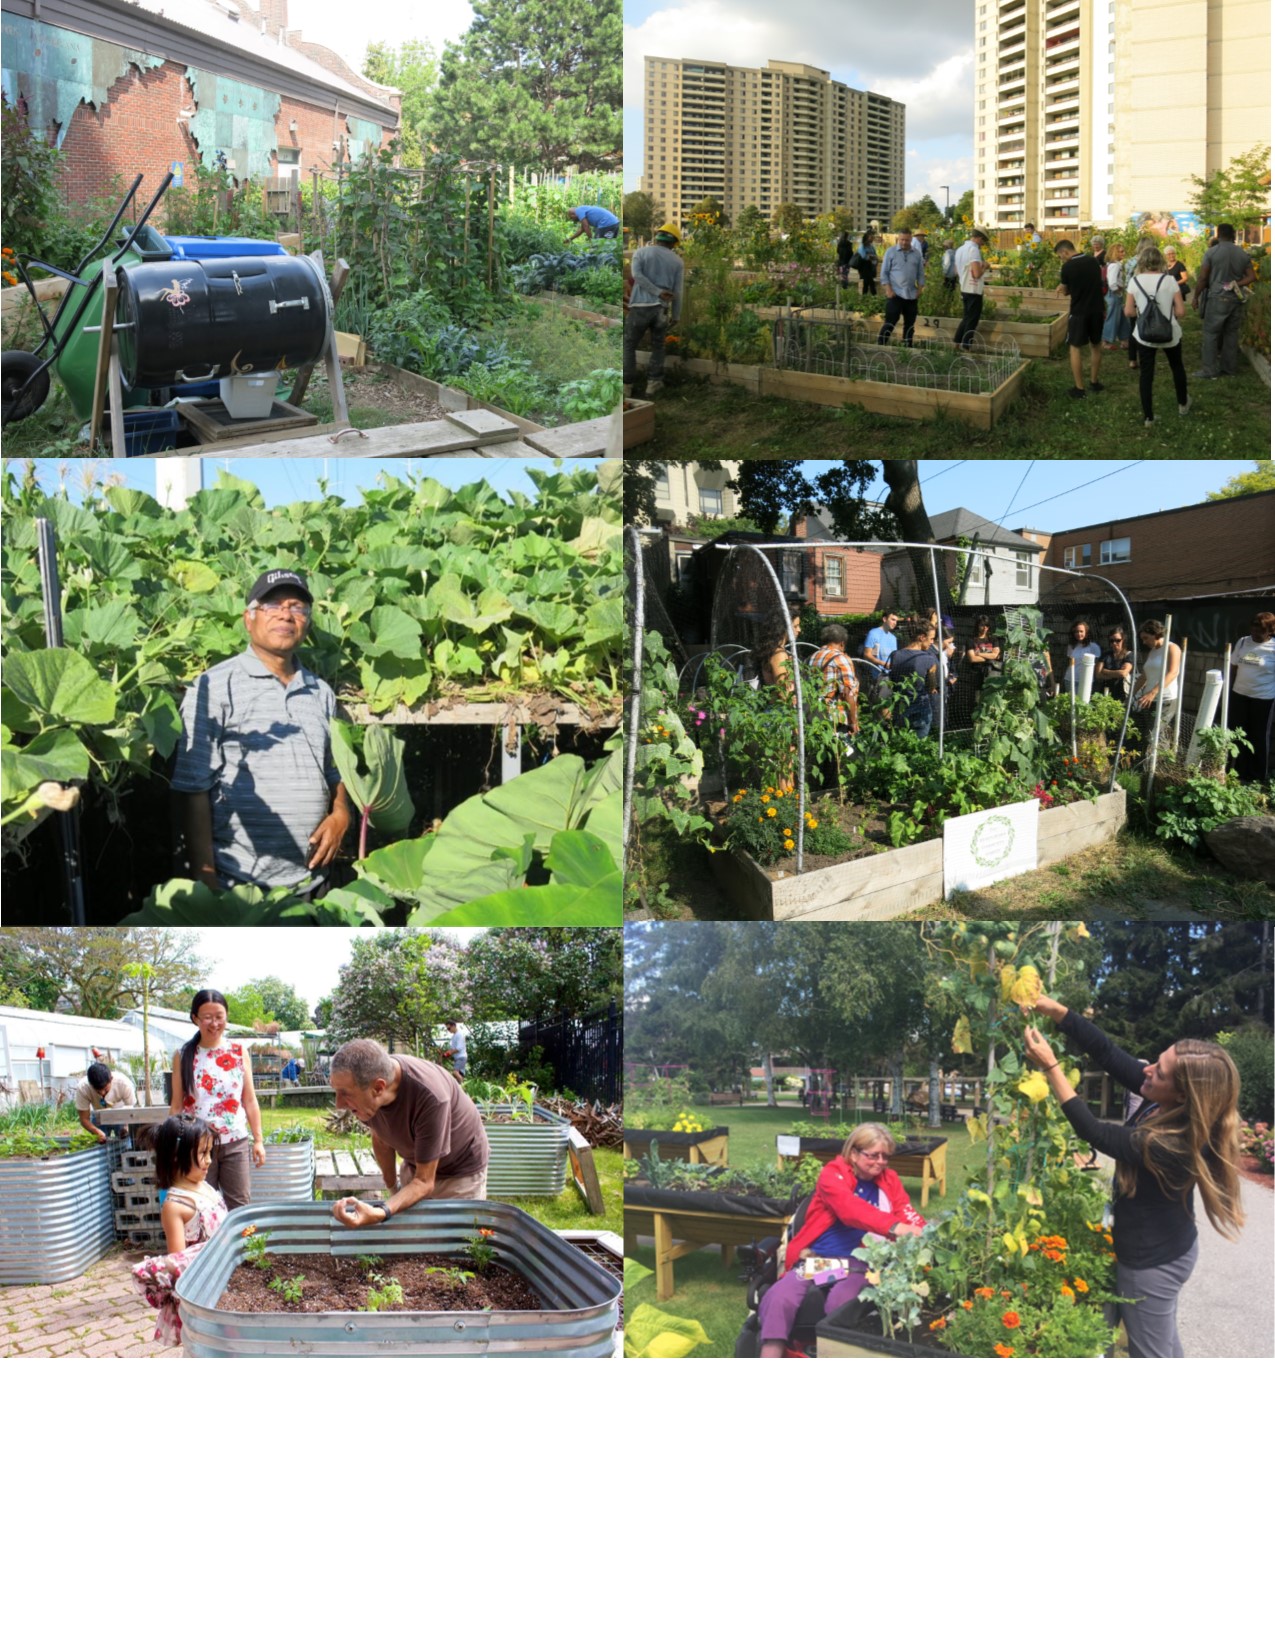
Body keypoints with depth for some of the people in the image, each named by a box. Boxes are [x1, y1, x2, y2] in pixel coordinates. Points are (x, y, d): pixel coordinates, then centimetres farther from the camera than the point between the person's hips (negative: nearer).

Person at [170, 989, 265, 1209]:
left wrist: (258, 1140, 5)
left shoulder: (239, 1052, 5)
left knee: (240, 1206, 5)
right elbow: (177, 1105, 4)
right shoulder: (183, 1056, 1)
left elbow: (250, 1100, 8)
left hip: (235, 1142, 1)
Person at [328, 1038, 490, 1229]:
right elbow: (381, 1139, -1)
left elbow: (424, 1182, -34)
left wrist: (381, 1213, -49)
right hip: (414, 1165, 5)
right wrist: (392, 1187, 10)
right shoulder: (364, 1088, -23)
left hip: (460, 1168, -5)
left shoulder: (430, 1098, -40)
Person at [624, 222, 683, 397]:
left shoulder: (641, 252, 4)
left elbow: (636, 275, -14)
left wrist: (658, 293, -14)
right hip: (661, 309, 1)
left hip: (639, 307, -1)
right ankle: (653, 382, 11)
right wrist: (676, 316, 15)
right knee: (658, 346, 20)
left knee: (629, 346, 10)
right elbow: (677, 292, 5)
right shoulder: (677, 262, 8)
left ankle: (626, 385, 5)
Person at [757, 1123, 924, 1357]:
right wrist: (894, 1226, -37)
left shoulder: (889, 1180, 12)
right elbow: (850, 1208, -22)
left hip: (859, 1263, 1)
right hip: (814, 1259, -1)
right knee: (777, 1300, -28)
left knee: (840, 1304, -34)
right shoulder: (833, 1174, -3)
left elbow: (908, 1216, 1)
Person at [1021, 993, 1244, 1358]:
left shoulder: (1174, 1145, -37)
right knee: (1164, 1340, 28)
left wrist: (1050, 1066, -23)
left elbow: (1092, 1130, -27)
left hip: (1152, 1261, -8)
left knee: (1150, 1355, 12)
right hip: (1168, 1248, 8)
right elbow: (1107, 1051, -13)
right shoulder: (1166, 1104, -15)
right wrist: (1054, 1010, -22)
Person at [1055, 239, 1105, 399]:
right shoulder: (1094, 261, 2)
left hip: (1079, 312, -5)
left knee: (1075, 348, 4)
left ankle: (1079, 388, 3)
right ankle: (1094, 382, 27)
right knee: (1096, 346, 18)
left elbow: (1065, 291, -2)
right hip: (1097, 310, 5)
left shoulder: (1067, 267, -14)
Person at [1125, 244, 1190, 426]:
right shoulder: (1169, 280, -8)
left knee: (1145, 373, 8)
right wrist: (1168, 313, 11)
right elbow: (1181, 311, -9)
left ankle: (1148, 416, 9)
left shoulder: (1135, 281, -6)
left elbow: (1128, 311, -6)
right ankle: (1183, 404, 41)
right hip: (1170, 333, 1)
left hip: (1144, 335, -1)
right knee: (1177, 367, 24)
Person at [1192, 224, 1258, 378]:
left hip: (1218, 298, -5)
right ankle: (1230, 368, 14)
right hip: (1237, 299, 5)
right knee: (1231, 333, 11)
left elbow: (1202, 278, -6)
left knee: (1211, 333, 0)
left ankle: (1210, 370, -3)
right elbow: (1252, 276, 3)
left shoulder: (1211, 252, -7)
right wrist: (1236, 284, -1)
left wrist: (1196, 297, 3)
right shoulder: (1243, 254, 6)